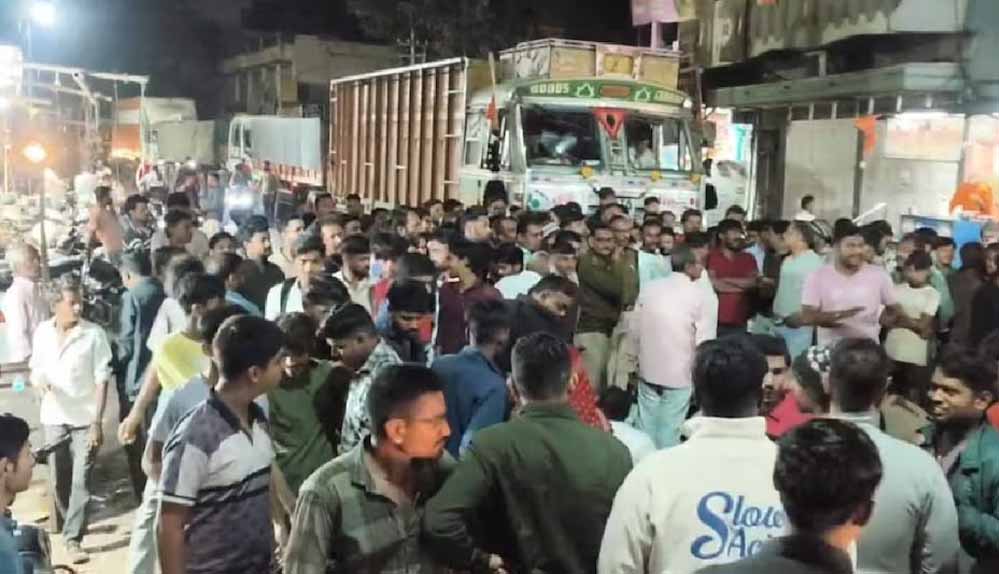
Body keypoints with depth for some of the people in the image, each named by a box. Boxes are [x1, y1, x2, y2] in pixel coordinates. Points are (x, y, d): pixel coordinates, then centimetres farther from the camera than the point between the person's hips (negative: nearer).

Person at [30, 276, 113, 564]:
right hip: (54, 418, 4)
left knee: (81, 481, -5)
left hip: (85, 419, -4)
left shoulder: (94, 334, -12)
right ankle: (72, 525, 37)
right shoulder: (42, 332, -1)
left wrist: (97, 422, -15)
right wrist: (39, 382, -14)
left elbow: (102, 380, -11)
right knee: (58, 481, 13)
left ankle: (73, 539, 3)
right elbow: (35, 370, 11)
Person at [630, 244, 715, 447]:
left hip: (648, 370, 4)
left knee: (645, 426, 13)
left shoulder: (649, 289, 0)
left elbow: (636, 331, 5)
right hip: (680, 373, -4)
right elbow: (705, 341, -13)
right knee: (669, 431, 5)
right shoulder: (697, 294, -13)